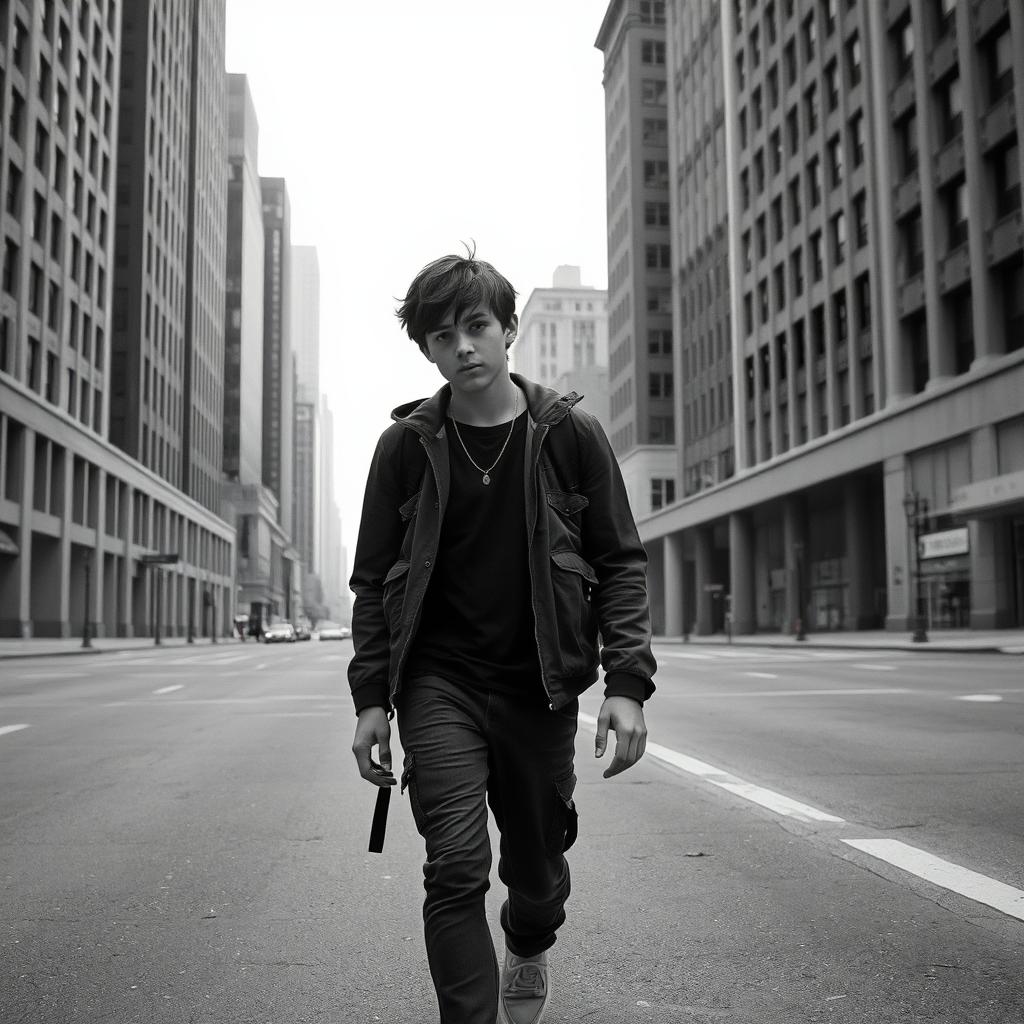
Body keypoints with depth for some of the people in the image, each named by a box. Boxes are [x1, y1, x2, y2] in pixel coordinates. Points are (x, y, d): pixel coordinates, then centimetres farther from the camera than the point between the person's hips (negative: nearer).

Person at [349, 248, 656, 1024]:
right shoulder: (406, 445, 0)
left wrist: (627, 682, -10)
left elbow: (621, 564, 0)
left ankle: (528, 954, 50)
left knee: (538, 870, 15)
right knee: (456, 868, -13)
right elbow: (373, 581, 4)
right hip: (438, 682, 0)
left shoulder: (571, 435, -1)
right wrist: (371, 698, -2)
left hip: (540, 687, 1)